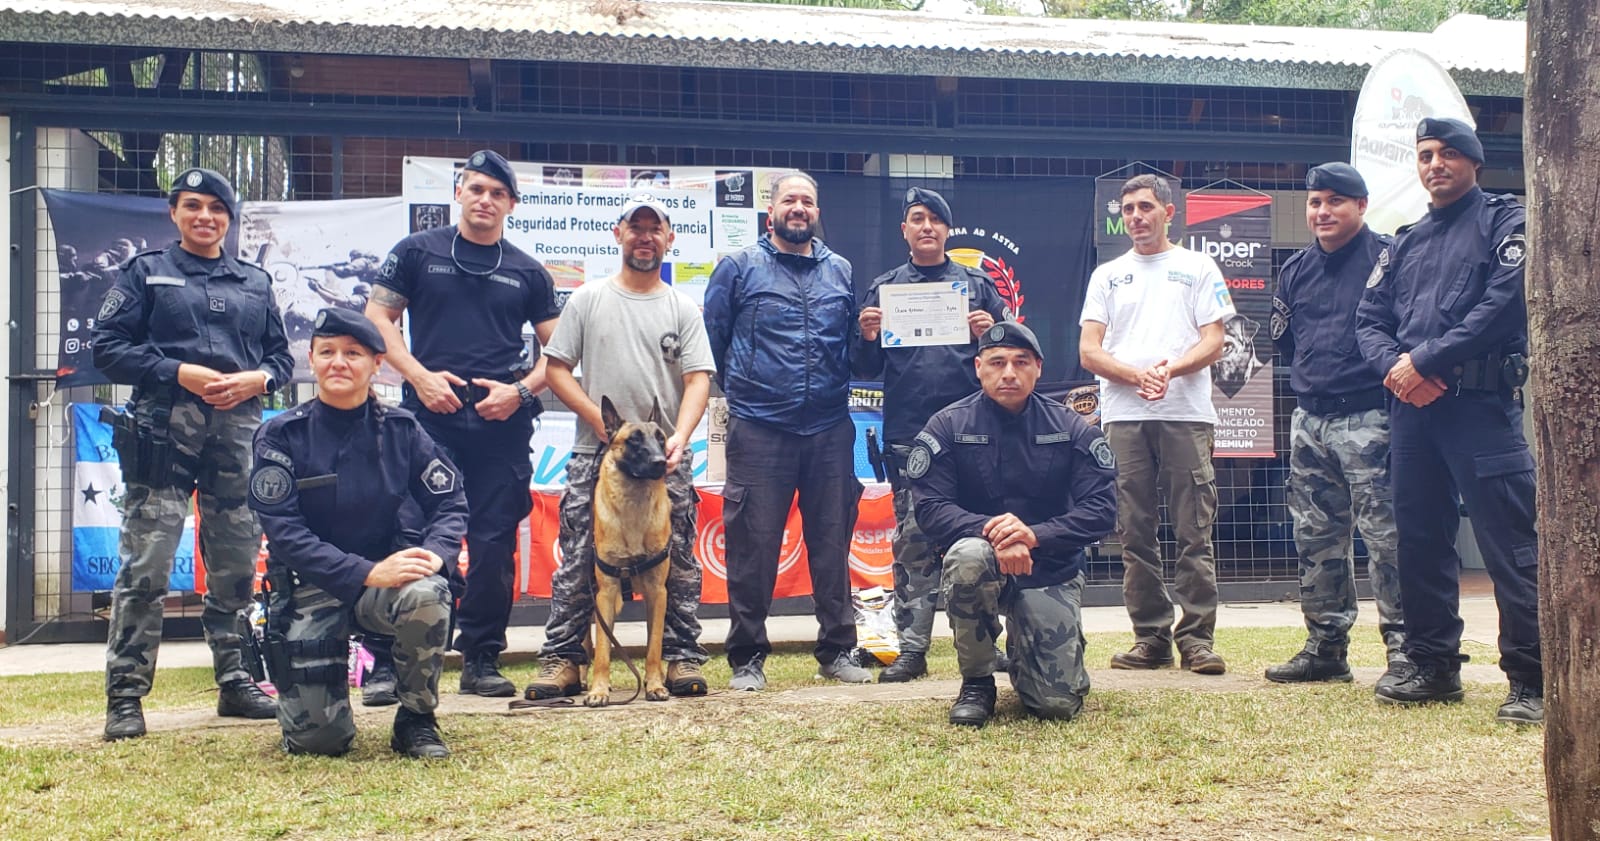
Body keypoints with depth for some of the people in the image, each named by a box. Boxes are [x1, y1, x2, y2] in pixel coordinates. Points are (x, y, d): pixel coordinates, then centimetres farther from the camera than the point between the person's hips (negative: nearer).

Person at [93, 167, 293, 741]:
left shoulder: (255, 282, 19)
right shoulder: (145, 272, 10)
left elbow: (281, 355, 18)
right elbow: (109, 348, 2)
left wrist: (258, 378, -4)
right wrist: (179, 373, -12)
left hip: (238, 429, 4)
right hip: (164, 428, -3)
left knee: (237, 564, 6)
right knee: (146, 564, -10)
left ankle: (235, 682, 17)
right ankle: (125, 697, -5)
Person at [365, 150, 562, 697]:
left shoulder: (527, 272, 14)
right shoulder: (418, 253, 9)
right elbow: (377, 318, 6)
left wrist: (520, 390, -3)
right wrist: (419, 375, -8)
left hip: (502, 424, 2)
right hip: (430, 415, -2)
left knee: (494, 542, 2)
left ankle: (482, 658, 13)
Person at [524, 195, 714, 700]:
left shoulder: (683, 309, 9)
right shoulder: (588, 300, 8)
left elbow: (698, 379, 1)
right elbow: (555, 368, 4)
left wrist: (679, 437, -17)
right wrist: (602, 422, -8)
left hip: (667, 457, 1)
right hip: (594, 451, 0)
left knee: (677, 561, 2)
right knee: (578, 562, -1)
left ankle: (682, 658, 9)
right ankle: (561, 660, 5)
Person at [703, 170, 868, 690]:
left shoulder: (841, 272, 14)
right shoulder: (740, 267, 4)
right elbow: (710, 339, 5)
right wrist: (741, 389, 7)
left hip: (830, 429, 3)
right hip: (758, 429, -3)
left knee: (832, 543, 7)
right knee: (753, 546, -1)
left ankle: (837, 650, 18)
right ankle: (747, 657, 9)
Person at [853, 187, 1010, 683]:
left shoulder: (977, 284, 13)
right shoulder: (883, 289, 13)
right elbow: (865, 369, 12)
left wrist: (991, 333, -10)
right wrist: (867, 338, -9)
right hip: (907, 434, 0)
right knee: (912, 540, -2)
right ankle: (911, 647, 2)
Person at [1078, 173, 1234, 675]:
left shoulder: (1198, 269, 12)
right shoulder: (1107, 276, 17)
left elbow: (1214, 342, 2)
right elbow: (1089, 351, 7)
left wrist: (1172, 368, -17)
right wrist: (1136, 375, -10)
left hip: (1187, 414, -2)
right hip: (1124, 416, 2)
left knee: (1194, 532, -5)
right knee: (1135, 533, 2)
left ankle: (1197, 637, -2)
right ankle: (1151, 637, 8)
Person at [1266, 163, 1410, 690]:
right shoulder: (1295, 271, 15)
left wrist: (1394, 374, -13)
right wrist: (1312, 376, 14)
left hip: (1369, 419, -7)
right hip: (1309, 422, 7)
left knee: (1386, 537, -9)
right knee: (1316, 539, 10)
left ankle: (1404, 652, -3)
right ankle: (1326, 647, 19)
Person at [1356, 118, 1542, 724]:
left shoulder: (1503, 221, 4)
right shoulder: (1405, 243, 21)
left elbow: (1505, 302, -11)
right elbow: (1369, 320, 14)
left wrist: (1427, 360, -14)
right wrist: (1394, 366, -8)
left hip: (1481, 403, -6)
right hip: (1411, 407, 6)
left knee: (1509, 543, -9)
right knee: (1420, 539, 10)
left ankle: (1533, 681, -7)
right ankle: (1434, 667, 20)